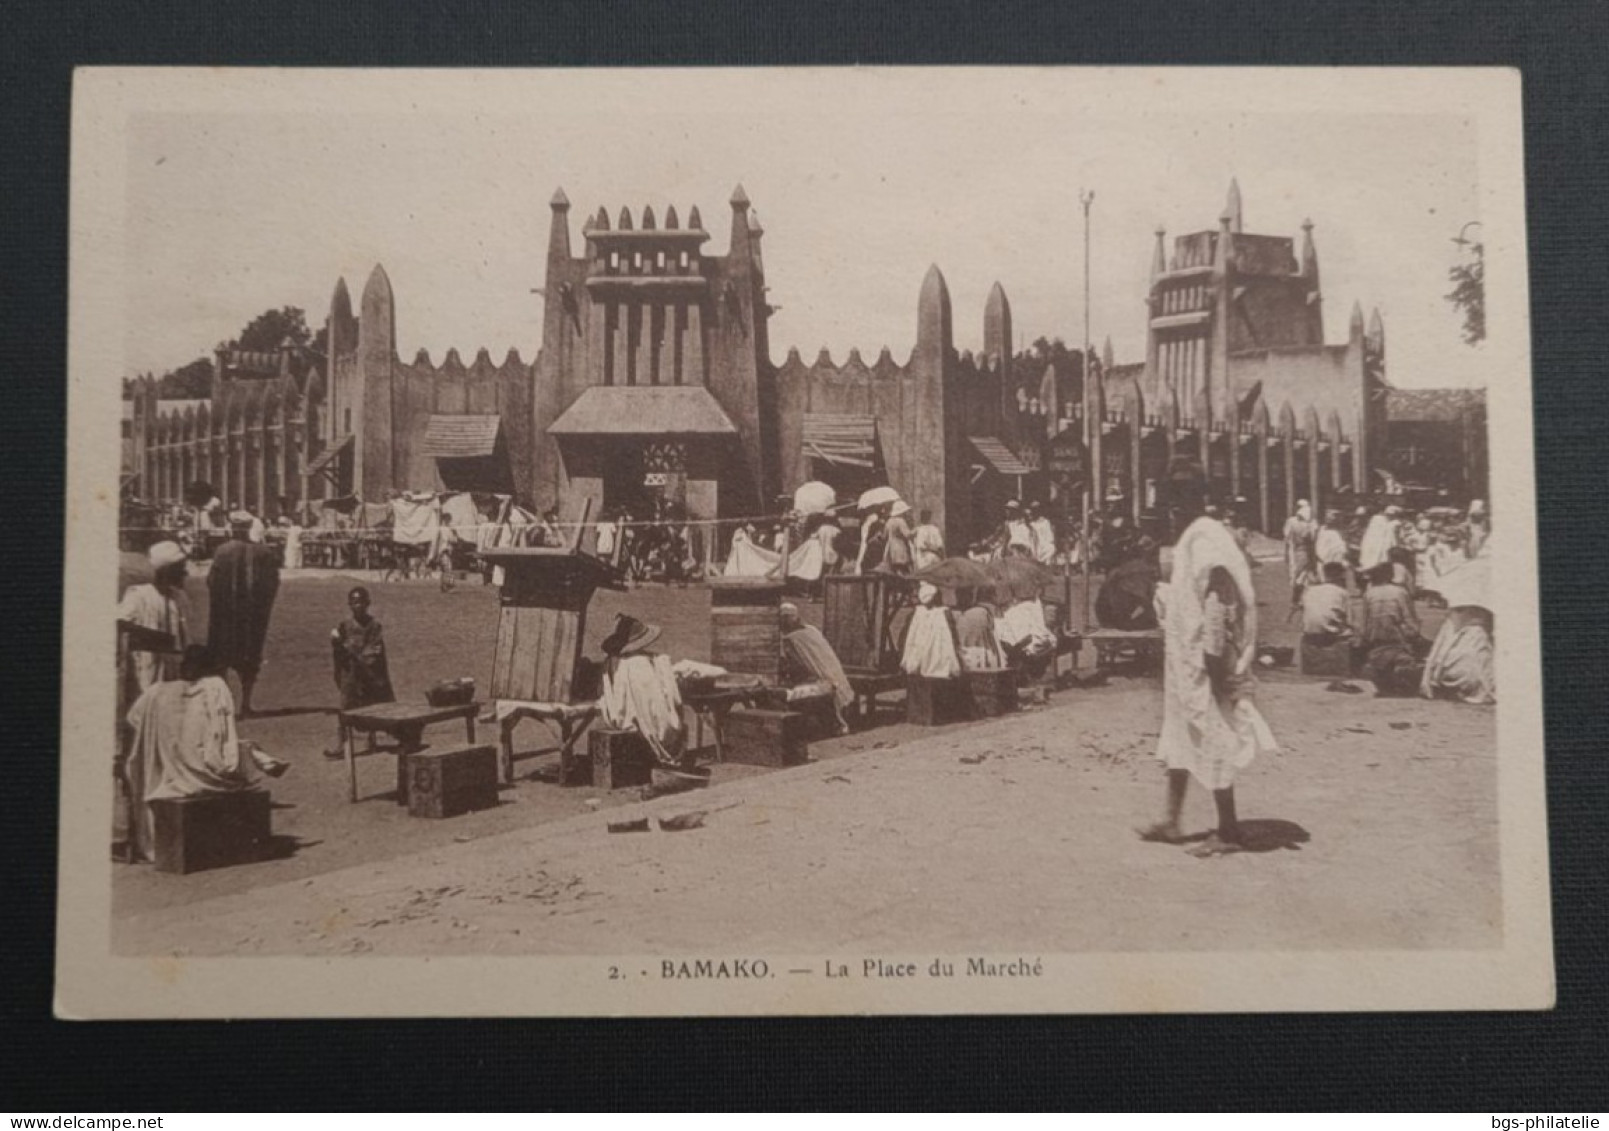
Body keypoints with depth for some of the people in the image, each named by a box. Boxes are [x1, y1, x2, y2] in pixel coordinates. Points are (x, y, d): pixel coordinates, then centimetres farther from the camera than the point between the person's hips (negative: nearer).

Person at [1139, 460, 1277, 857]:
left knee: (1210, 738, -3)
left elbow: (1218, 600, -22)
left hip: (1202, 659, -10)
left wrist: (1212, 657, -24)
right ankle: (1172, 821, 23)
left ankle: (1229, 832, 5)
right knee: (1179, 734, 14)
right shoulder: (1189, 537, 12)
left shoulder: (1206, 540, -17)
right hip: (1184, 656, 10)